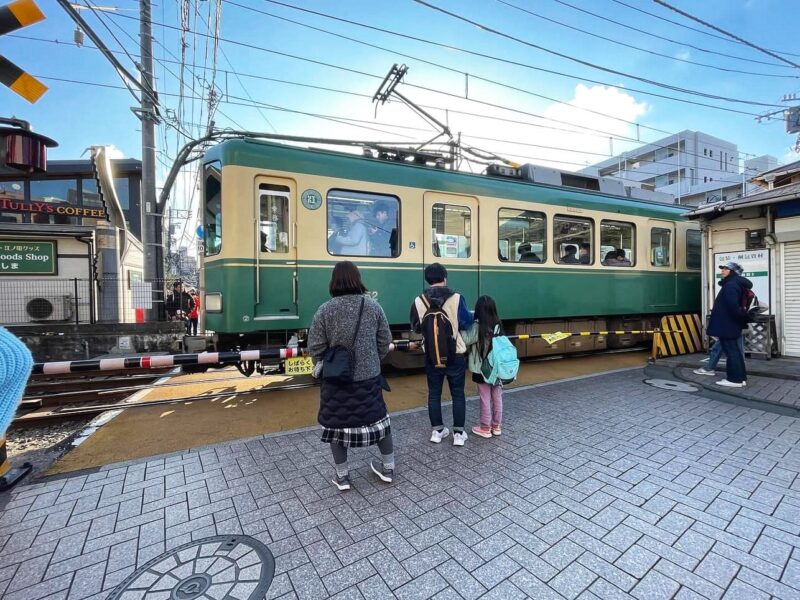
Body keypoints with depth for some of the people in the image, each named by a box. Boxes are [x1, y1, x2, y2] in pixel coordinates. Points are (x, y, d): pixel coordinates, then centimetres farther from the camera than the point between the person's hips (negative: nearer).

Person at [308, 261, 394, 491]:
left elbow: (315, 347, -8)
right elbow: (385, 341, 1)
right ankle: (388, 467, 33)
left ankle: (342, 476, 28)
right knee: (378, 418, 18)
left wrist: (323, 366, 10)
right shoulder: (373, 306, -5)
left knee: (337, 423, 16)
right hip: (369, 376, 2)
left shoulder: (325, 310, -12)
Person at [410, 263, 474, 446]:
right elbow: (467, 323, -5)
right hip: (455, 354, -1)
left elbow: (416, 328, 2)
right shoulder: (456, 298, -13)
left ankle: (437, 431, 25)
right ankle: (458, 433, 19)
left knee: (434, 393, 14)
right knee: (458, 394, 12)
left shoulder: (418, 301, -8)